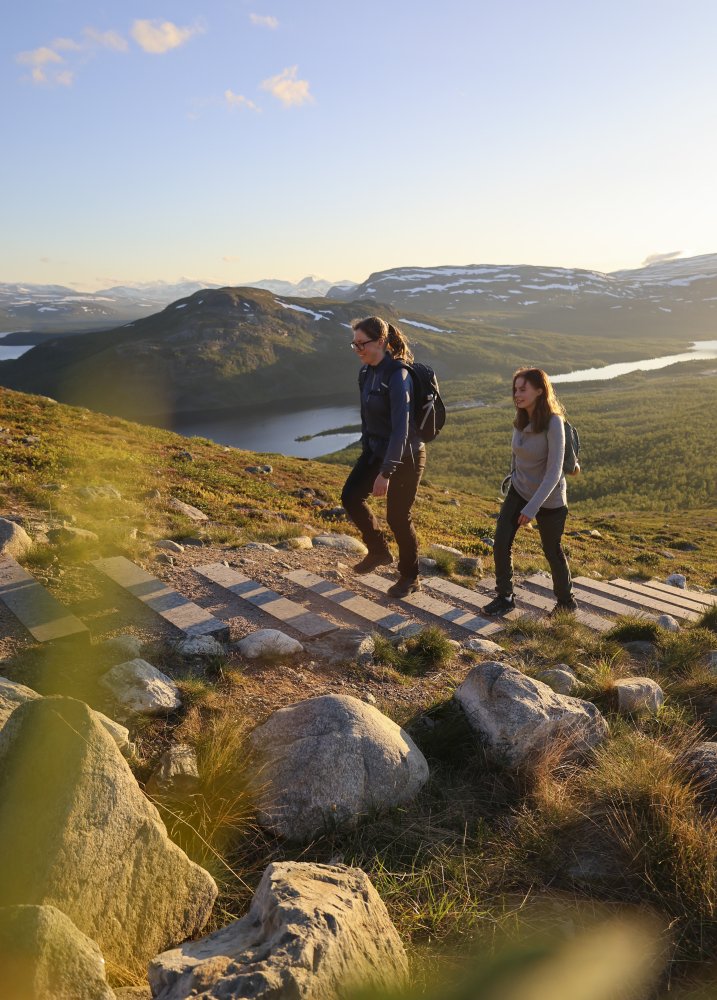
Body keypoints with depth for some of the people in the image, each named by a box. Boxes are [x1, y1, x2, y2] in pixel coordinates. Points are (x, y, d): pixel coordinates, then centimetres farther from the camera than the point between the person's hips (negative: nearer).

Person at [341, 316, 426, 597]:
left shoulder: (397, 375, -24)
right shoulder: (367, 372, 2)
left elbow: (400, 426, -29)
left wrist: (386, 472, -30)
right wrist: (366, 450, 20)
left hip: (405, 457, -8)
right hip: (376, 450, 8)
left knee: (397, 516, 3)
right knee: (350, 497, 5)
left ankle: (410, 578, 25)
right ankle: (379, 551, 26)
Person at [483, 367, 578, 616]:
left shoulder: (553, 423, -24)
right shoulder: (520, 419, -4)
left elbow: (554, 471, -26)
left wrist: (532, 507, -29)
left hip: (548, 499, -5)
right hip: (518, 491, 5)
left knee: (552, 552, 11)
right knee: (501, 544, -4)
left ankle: (566, 601, 34)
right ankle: (505, 597, 14)